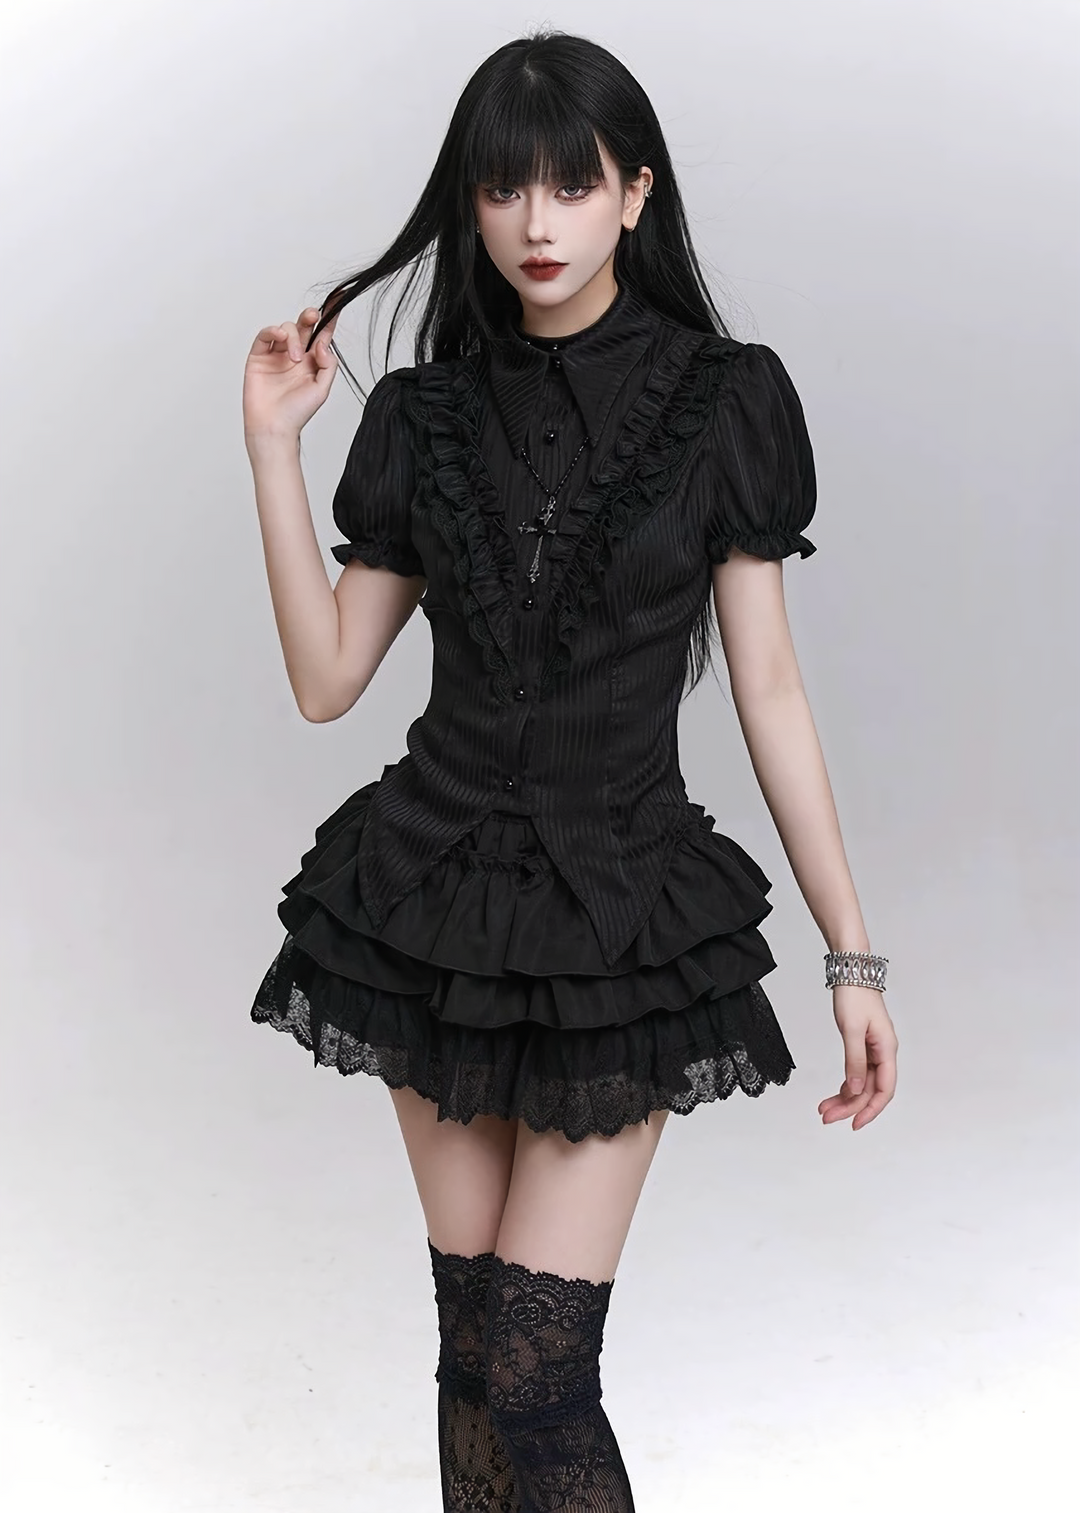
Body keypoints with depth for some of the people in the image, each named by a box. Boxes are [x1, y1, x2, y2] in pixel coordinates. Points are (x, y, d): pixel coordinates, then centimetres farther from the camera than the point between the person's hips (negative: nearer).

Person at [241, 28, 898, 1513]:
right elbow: (325, 678, 2)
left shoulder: (722, 401, -3)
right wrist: (273, 445, -4)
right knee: (472, 1343, 11)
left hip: (624, 919, -3)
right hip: (436, 902, 3)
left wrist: (853, 957, -4)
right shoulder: (425, 413, 4)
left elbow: (769, 690, -2)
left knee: (539, 1377, -6)